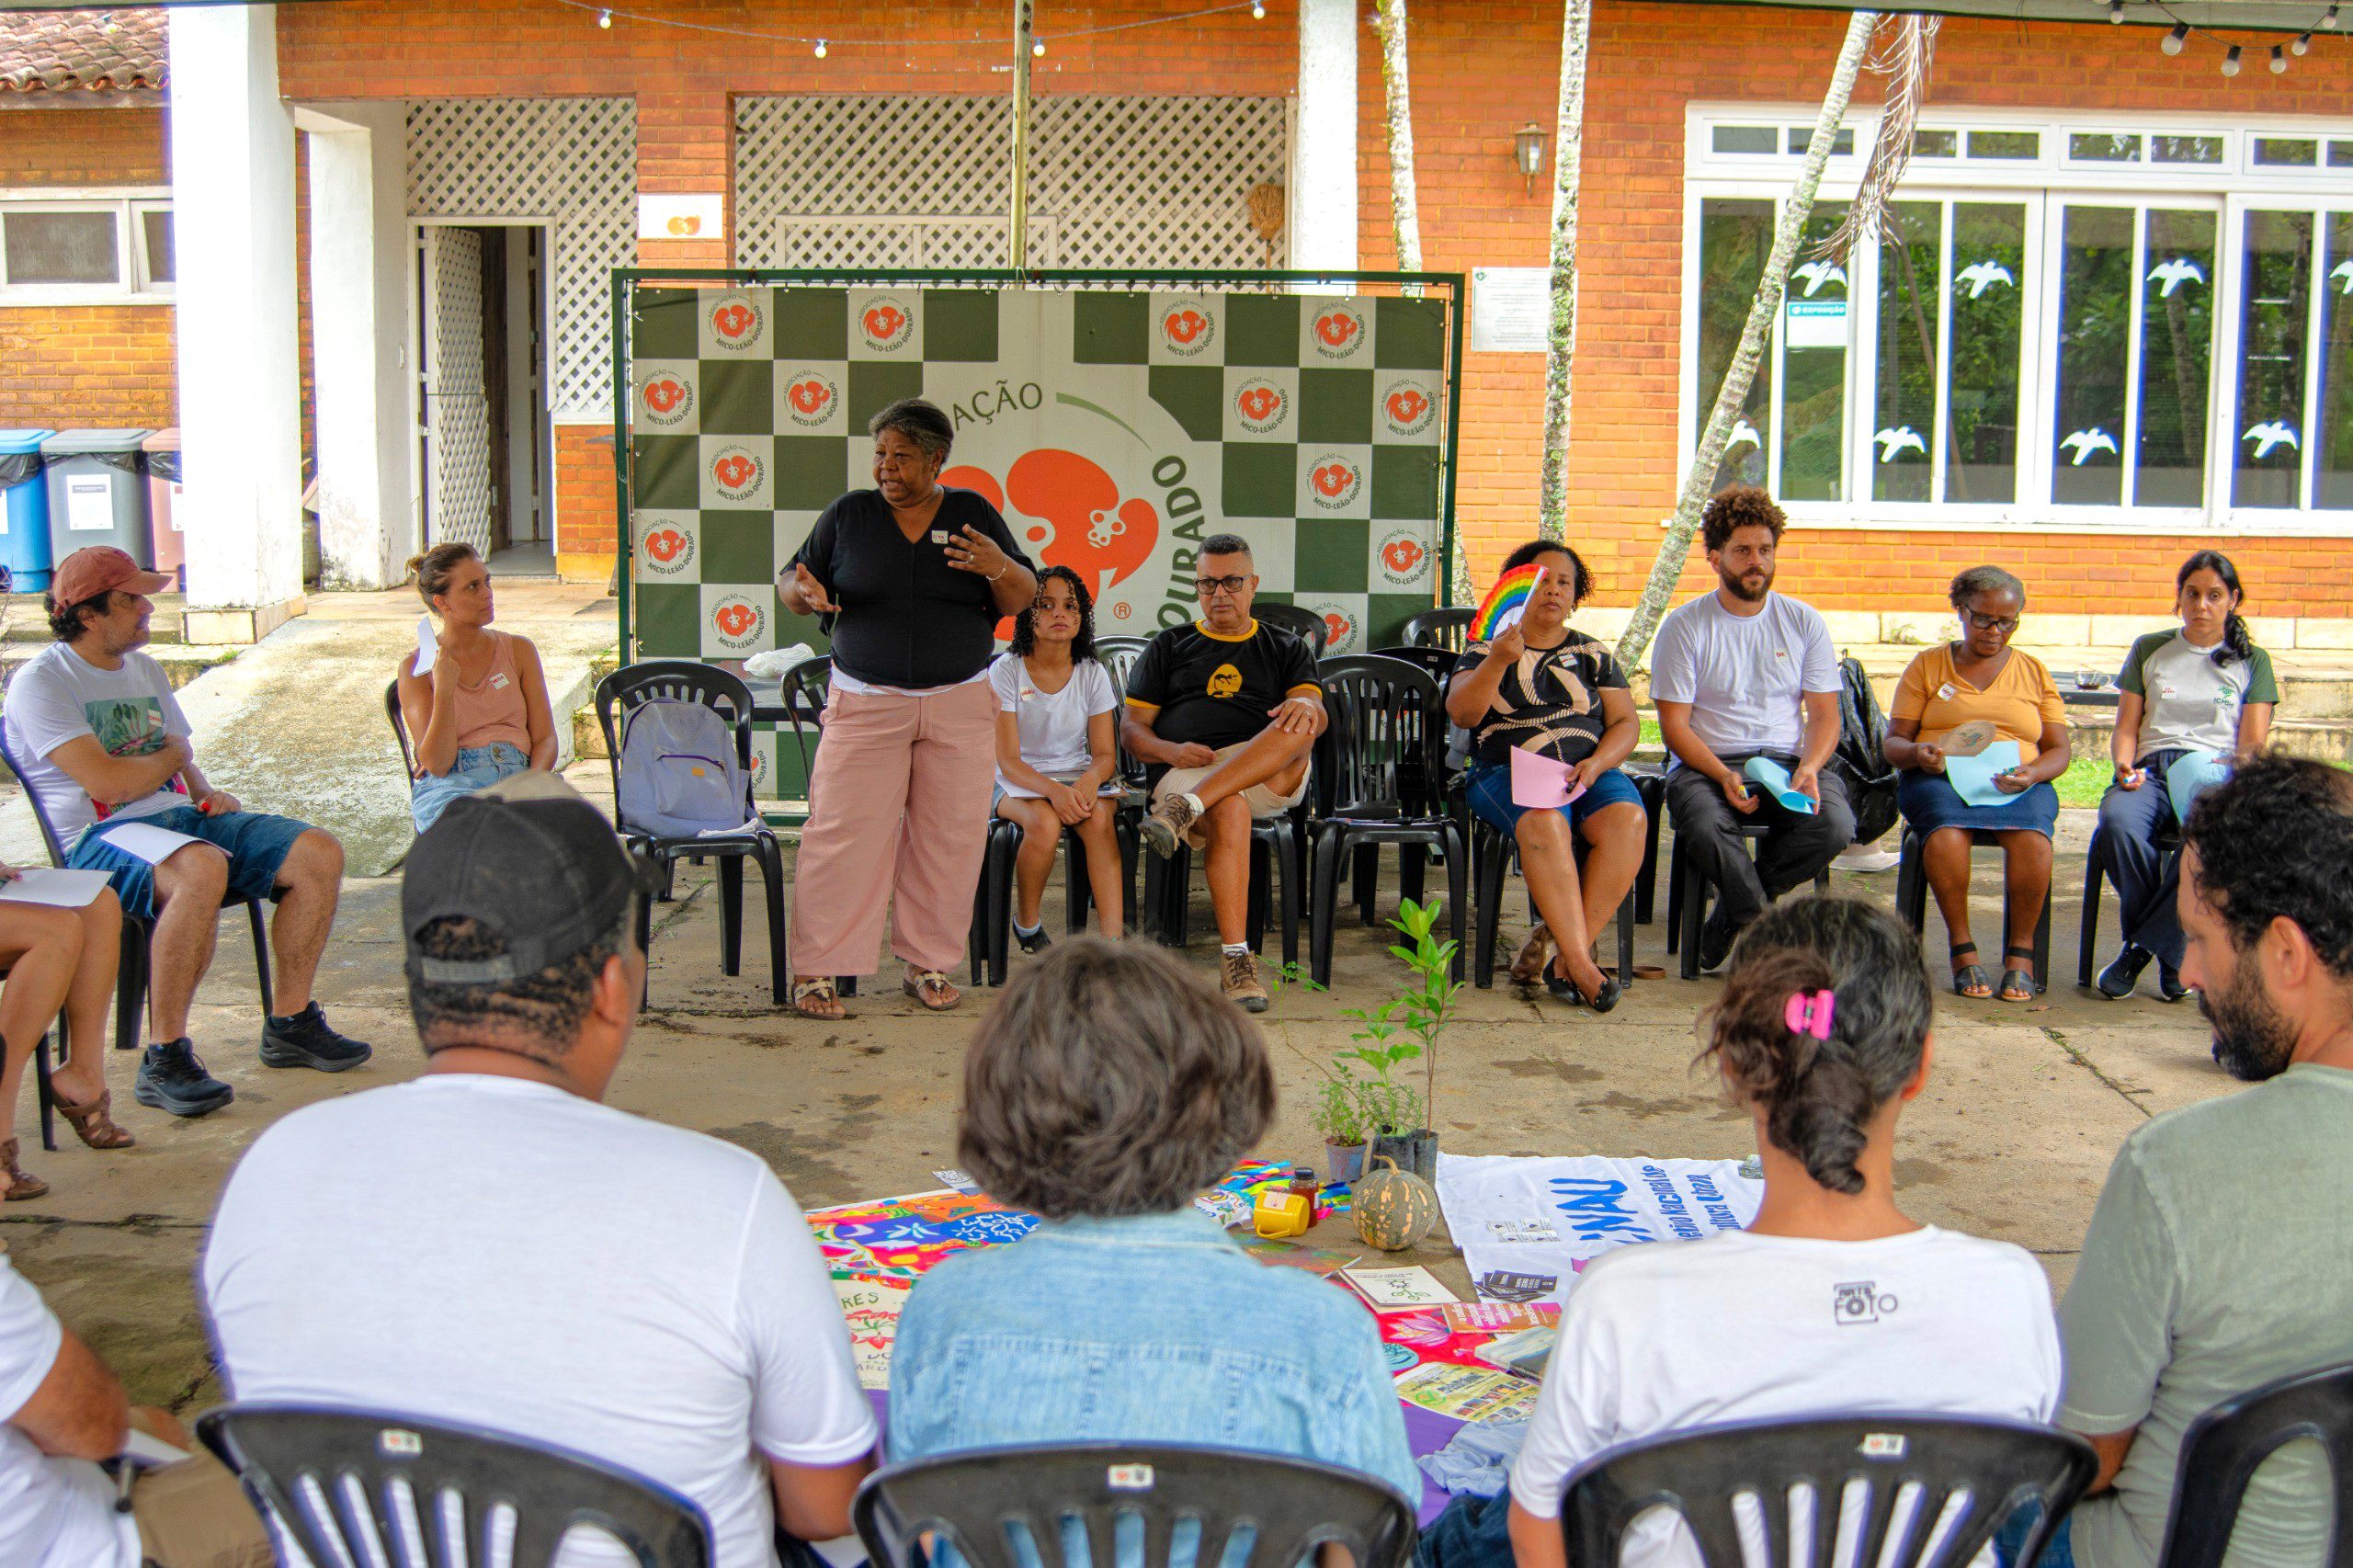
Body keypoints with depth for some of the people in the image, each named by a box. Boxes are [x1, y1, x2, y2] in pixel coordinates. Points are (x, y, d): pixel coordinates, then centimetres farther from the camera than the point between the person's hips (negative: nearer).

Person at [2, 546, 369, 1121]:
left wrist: (208, 792, 6)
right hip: (100, 837, -8)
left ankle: (290, 1023, 0)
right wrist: (172, 756, 0)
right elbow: (106, 781, -18)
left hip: (180, 815, 8)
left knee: (319, 853, -10)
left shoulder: (145, 669, 21)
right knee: (202, 867, -41)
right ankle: (165, 1060, -33)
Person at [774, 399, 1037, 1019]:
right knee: (843, 832, -8)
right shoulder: (848, 514, 6)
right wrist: (804, 590, -13)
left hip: (959, 706, 1)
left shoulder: (975, 514, 7)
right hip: (864, 705, -1)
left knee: (950, 837, 2)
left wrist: (1000, 568, -15)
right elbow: (790, 580, 11)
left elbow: (1022, 602, 7)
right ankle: (815, 969, -1)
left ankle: (929, 965, 14)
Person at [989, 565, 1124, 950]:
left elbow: (1106, 753, 2)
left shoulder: (1092, 673, 4)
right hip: (1020, 782, -2)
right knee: (1045, 822, -36)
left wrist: (1091, 778, -24)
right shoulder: (1005, 670, -5)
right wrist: (1052, 789, -31)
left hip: (1079, 777, 2)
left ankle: (1113, 941, -40)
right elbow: (1008, 759, -11)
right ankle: (1026, 923, -10)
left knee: (1098, 817, -33)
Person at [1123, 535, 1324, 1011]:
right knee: (1229, 810, -38)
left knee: (1298, 728, -33)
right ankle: (1236, 959, -41)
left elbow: (1316, 712, 5)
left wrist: (1306, 706, -22)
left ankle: (1183, 809, -43)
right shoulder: (1168, 647, 23)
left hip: (1272, 778, 1)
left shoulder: (1286, 648, 24)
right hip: (1184, 772, -1)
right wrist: (1172, 752, -8)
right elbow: (1132, 728, 15)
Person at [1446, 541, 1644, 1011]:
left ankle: (1568, 959, -30)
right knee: (1545, 821, -37)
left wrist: (1597, 763, -8)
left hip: (1589, 773, 3)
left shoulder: (1593, 655, 19)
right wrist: (1499, 660, -20)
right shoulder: (1486, 651, 12)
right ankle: (1582, 966, -39)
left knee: (1626, 819, -31)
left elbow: (1626, 722, 13)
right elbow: (1460, 712, -4)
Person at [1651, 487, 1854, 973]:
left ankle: (1733, 916, -6)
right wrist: (1723, 775, -19)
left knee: (1835, 823, -29)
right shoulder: (1684, 627, 2)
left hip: (1789, 760, 3)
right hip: (1708, 763, -2)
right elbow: (1675, 724, -3)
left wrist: (1809, 767, -13)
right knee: (1705, 825, -37)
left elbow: (1824, 714, 8)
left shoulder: (1804, 622, 10)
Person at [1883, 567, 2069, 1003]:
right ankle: (1962, 949, -27)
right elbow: (1894, 742, 9)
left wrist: (2031, 773, -11)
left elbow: (2059, 750, 13)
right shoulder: (1927, 665, 15)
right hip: (1938, 777, -1)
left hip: (2018, 783, 1)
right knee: (1947, 827, -37)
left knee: (2031, 832, -35)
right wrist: (1917, 754, -15)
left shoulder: (2034, 672, 19)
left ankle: (2020, 953, -24)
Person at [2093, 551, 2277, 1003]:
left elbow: (2254, 742, 8)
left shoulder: (2252, 661, 17)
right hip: (2151, 769, 1)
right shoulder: (2149, 649, 20)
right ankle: (2172, 951, -18)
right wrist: (2126, 767, -7)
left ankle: (2143, 945, -24)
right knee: (2118, 822, -36)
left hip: (2218, 773, -1)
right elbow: (2126, 728, 15)